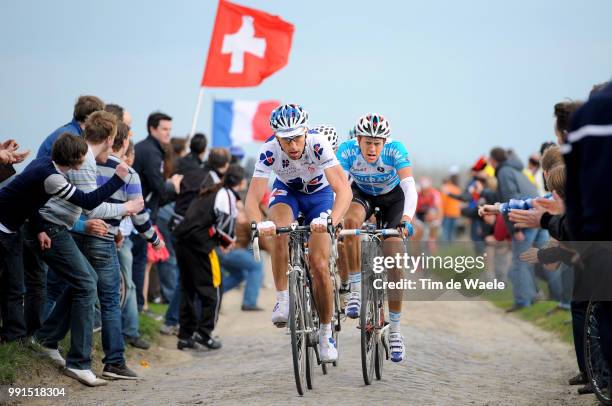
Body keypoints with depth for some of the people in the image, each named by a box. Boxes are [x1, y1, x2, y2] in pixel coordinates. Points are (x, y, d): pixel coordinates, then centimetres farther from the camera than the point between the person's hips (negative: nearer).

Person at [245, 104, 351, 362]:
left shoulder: (318, 144, -36)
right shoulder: (269, 151, -32)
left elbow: (343, 189, -43)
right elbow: (253, 197, -36)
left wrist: (331, 220, -61)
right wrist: (258, 224, -57)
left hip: (319, 193, -1)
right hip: (287, 191, 1)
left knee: (319, 264, -11)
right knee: (278, 230, -34)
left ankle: (326, 332, 6)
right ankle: (283, 300, -21)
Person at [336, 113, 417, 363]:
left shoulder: (396, 151, -33)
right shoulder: (347, 151, -31)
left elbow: (409, 186, -42)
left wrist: (407, 218, -59)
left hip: (392, 197, -1)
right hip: (362, 194, 1)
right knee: (351, 220, -35)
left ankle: (394, 330, 0)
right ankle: (355, 289, -22)